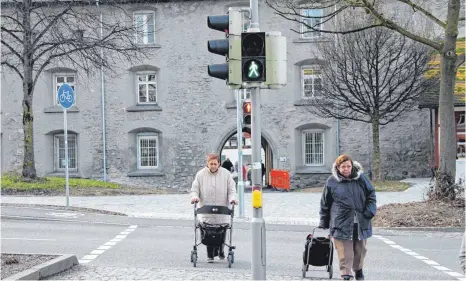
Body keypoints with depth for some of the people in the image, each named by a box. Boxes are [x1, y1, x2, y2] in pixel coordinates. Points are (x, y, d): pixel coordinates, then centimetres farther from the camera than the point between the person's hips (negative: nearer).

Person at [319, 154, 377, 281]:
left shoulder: (360, 178, 2)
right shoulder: (332, 182, -2)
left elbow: (371, 194, 11)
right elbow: (325, 204, 5)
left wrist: (370, 210, -4)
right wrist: (323, 223, 6)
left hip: (360, 222, 3)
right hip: (341, 223, -2)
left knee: (360, 249, 16)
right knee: (344, 251, -4)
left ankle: (358, 270, 38)